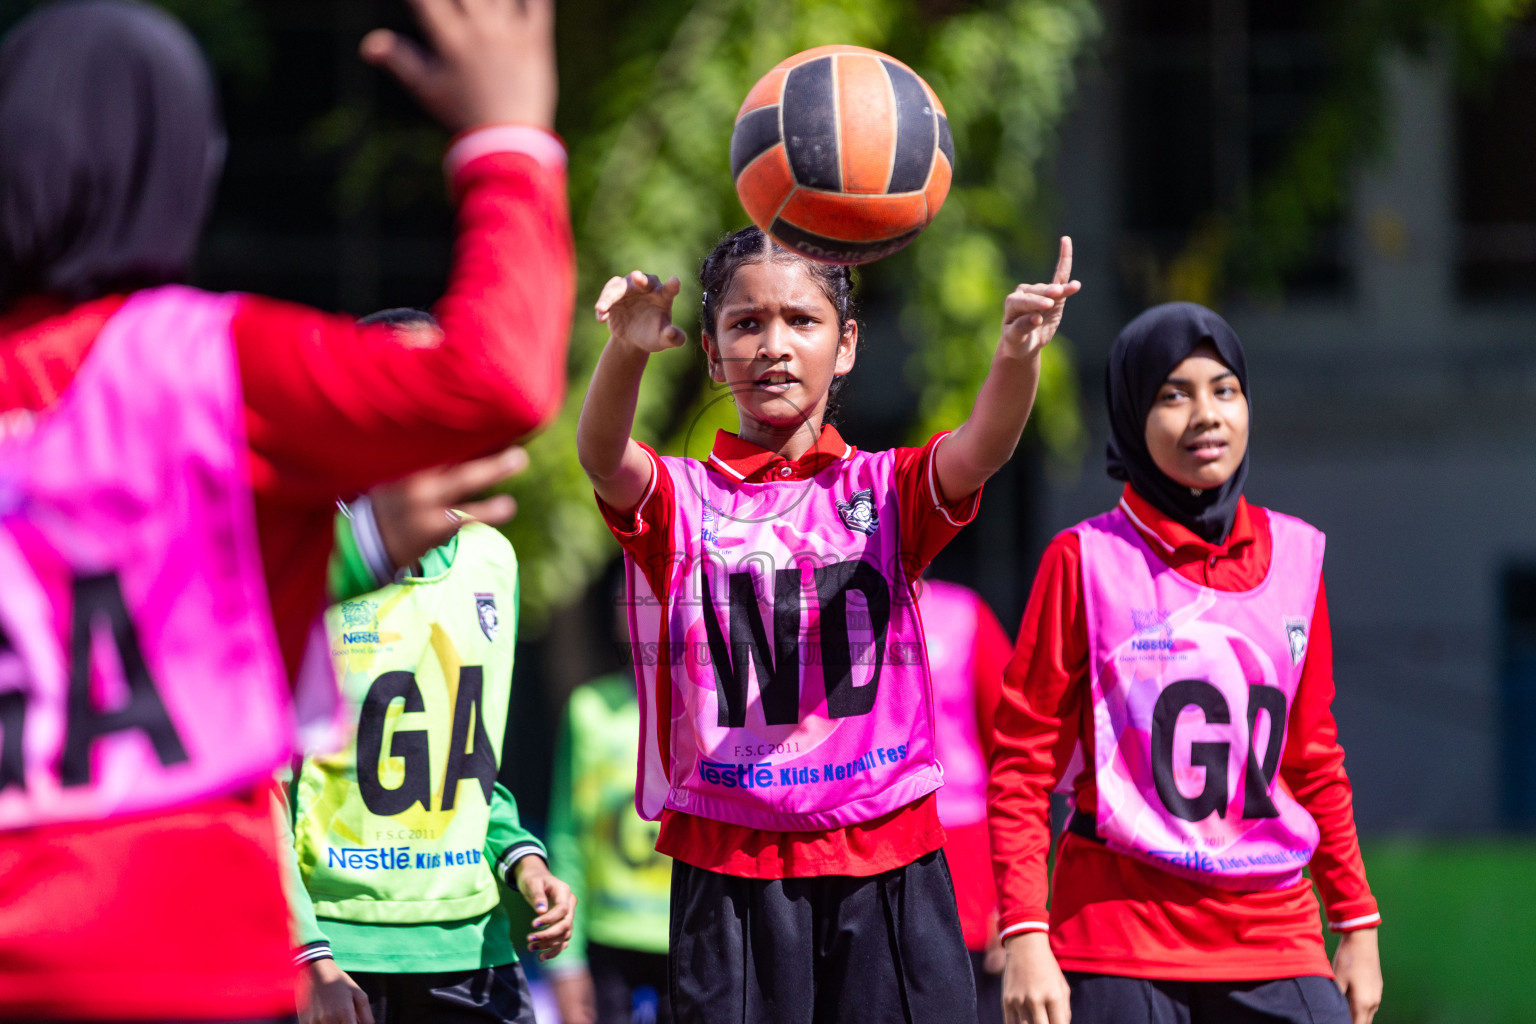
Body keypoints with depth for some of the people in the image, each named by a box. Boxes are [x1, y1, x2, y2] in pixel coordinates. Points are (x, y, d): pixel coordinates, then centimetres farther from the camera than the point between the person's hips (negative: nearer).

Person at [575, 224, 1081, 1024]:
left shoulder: (885, 490, 8)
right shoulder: (680, 498, 5)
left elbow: (979, 450, -12)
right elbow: (602, 456, -17)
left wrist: (1018, 353, -36)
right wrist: (627, 350, -40)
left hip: (886, 863, 1)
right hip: (730, 867, -1)